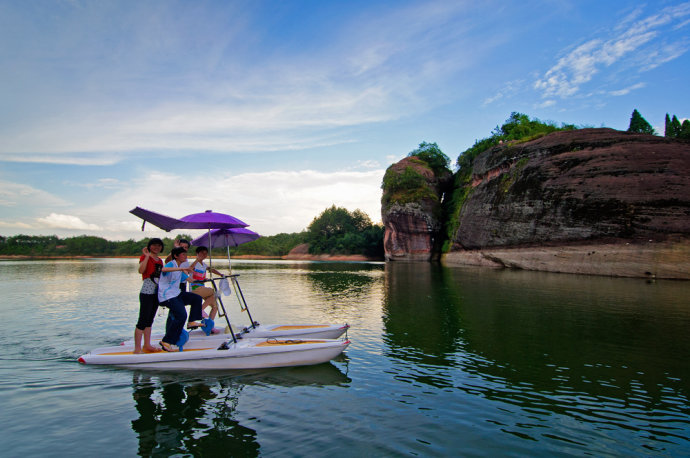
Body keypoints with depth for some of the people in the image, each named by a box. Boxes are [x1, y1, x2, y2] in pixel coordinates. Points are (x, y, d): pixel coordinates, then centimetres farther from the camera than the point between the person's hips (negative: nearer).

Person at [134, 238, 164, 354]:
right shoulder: (144, 257, -5)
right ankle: (137, 348, -3)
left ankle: (147, 345, 21)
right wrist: (147, 256, -23)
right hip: (147, 293, -8)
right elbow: (141, 270, -25)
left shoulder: (160, 260, 17)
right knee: (143, 320, -7)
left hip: (156, 293, 8)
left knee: (149, 320, 14)